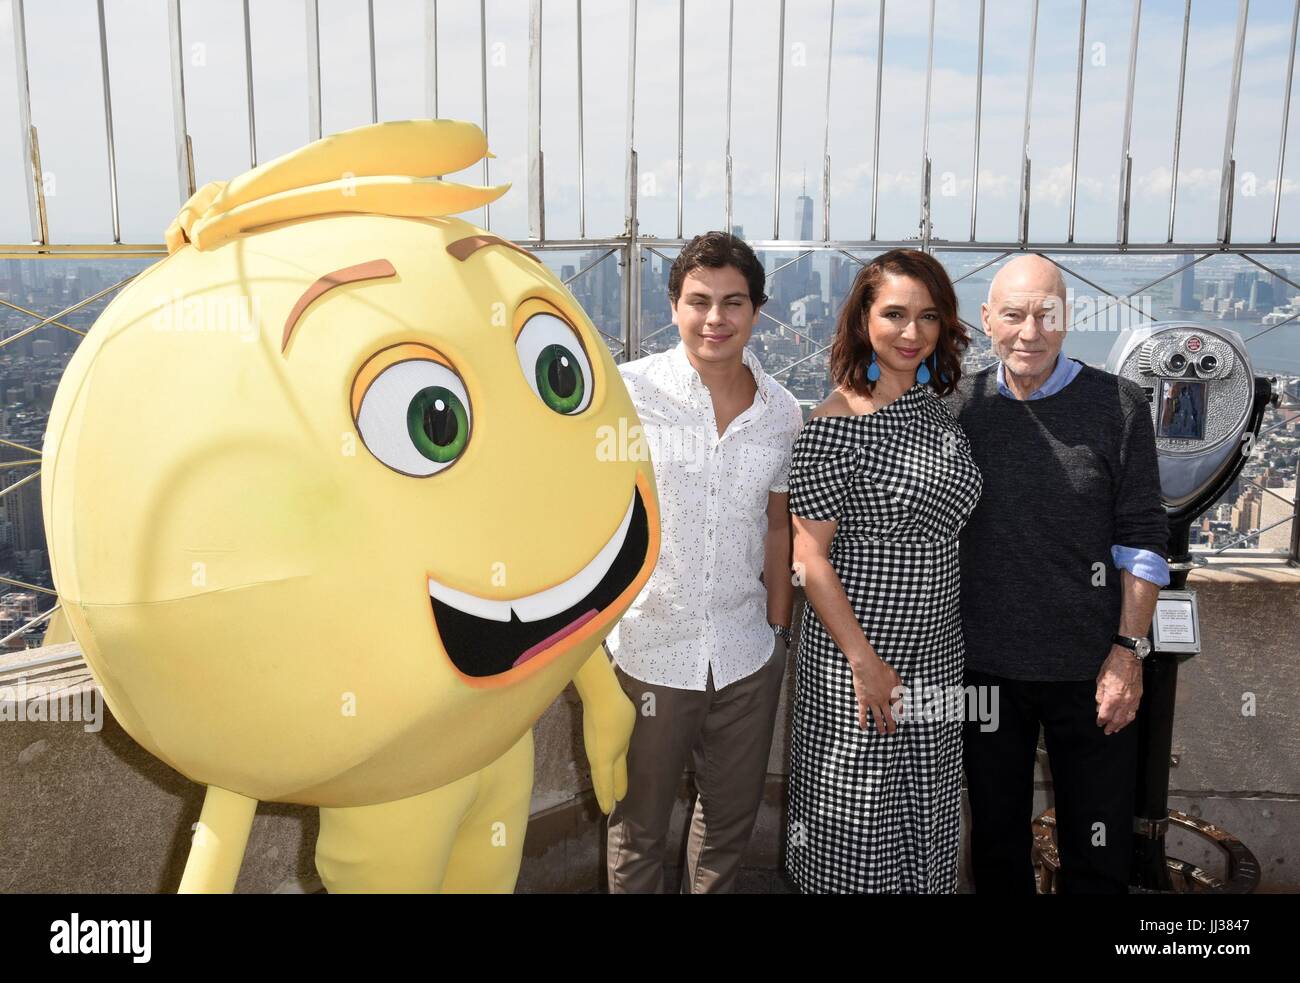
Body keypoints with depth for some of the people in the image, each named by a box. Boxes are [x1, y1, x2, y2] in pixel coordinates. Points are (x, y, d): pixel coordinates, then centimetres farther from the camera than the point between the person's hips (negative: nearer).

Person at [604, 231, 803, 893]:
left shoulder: (781, 412, 1)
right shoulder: (628, 390, -10)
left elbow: (776, 525, 11)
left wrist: (779, 628, 10)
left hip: (747, 657, 4)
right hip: (648, 650, -3)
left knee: (732, 815, 21)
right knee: (638, 823, 15)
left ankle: (712, 889, 44)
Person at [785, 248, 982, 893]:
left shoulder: (936, 409, 6)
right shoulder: (836, 425, -17)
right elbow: (809, 555, -18)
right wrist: (865, 661, -18)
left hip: (938, 652, 7)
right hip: (860, 653, -7)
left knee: (925, 813, 21)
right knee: (858, 817, 9)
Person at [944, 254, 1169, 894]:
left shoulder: (1119, 405, -5)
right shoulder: (958, 407, 0)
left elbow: (1142, 538, -3)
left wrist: (1129, 649, -8)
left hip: (1090, 671, -1)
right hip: (984, 668, 2)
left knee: (1097, 858, 12)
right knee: (996, 845, 18)